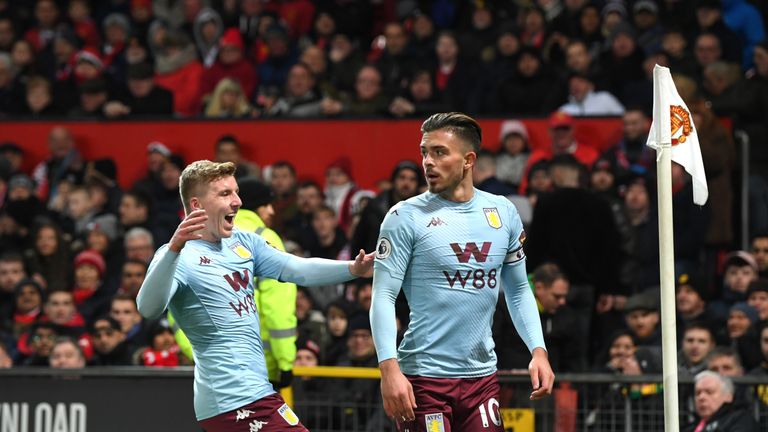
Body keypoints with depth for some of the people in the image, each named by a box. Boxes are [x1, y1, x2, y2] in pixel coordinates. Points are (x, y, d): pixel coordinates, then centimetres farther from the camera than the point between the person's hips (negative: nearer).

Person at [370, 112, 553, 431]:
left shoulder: (504, 213, 8)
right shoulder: (406, 217, -5)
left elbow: (519, 290, 18)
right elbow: (383, 297, -8)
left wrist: (538, 351, 6)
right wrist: (389, 368, -20)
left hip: (482, 375, 4)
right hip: (423, 377, -4)